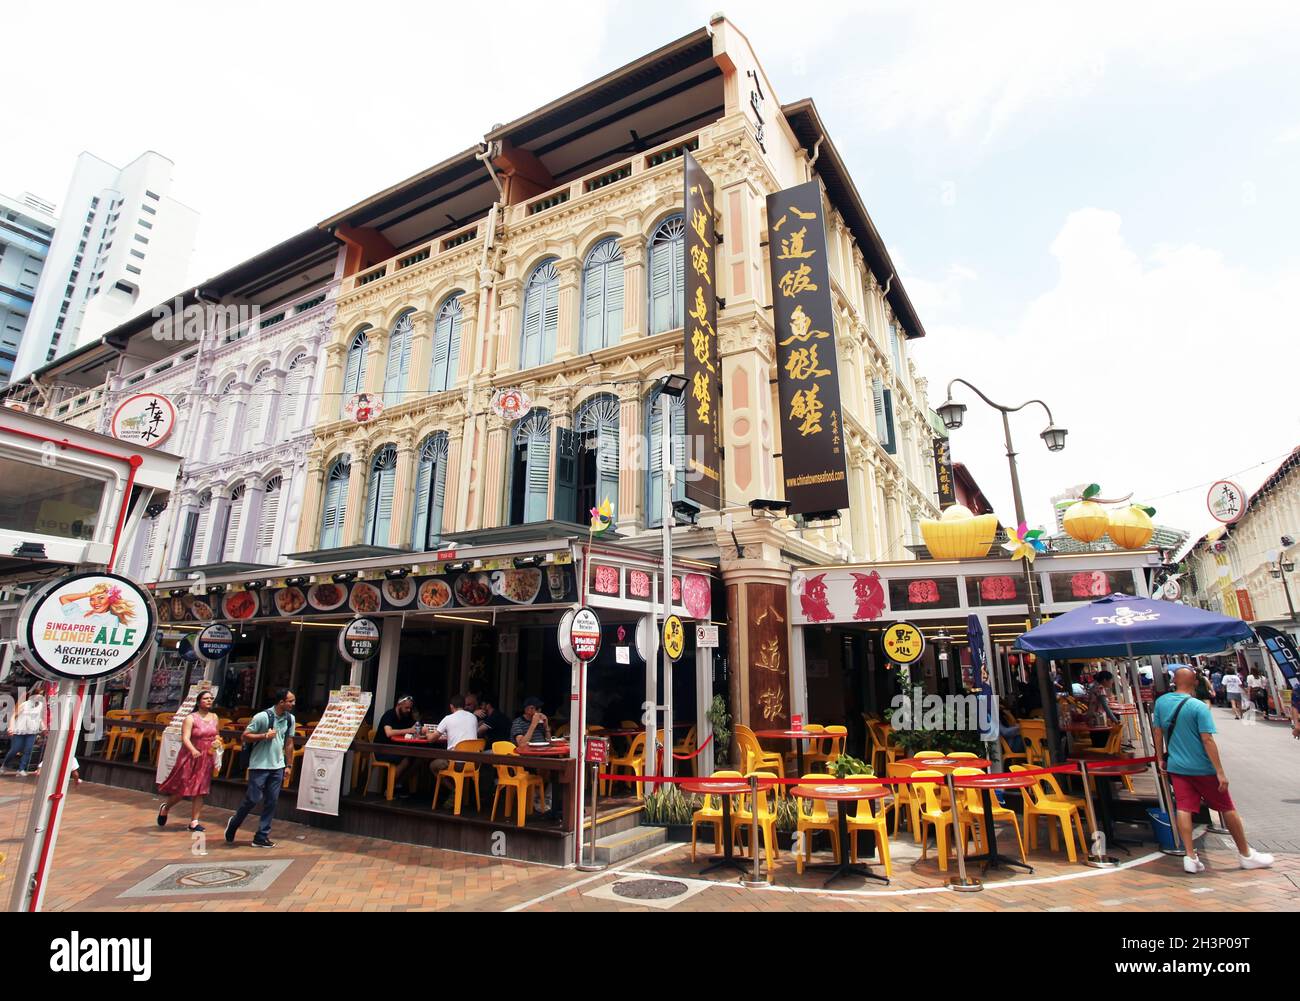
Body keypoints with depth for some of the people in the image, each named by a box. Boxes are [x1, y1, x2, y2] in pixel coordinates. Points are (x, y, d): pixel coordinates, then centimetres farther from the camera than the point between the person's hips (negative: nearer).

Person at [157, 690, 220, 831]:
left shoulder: (214, 717, 7)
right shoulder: (190, 718, -10)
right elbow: (185, 738, -21)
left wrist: (216, 742, 0)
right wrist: (193, 750, -37)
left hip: (206, 759, 4)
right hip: (190, 757, -4)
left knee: (200, 791, 4)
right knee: (183, 789, 2)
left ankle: (194, 822, 10)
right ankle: (165, 808, 33)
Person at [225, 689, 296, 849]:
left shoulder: (290, 719, 3)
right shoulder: (262, 716, -14)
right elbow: (245, 736, -8)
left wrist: (288, 765, 10)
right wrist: (265, 735, -20)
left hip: (277, 767, 5)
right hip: (259, 765, -5)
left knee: (271, 802, 4)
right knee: (252, 799, 0)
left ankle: (261, 837, 14)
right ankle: (233, 824, 29)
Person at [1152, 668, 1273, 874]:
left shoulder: (1160, 702, 0)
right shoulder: (1198, 707, -15)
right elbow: (1207, 740, -17)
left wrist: (1160, 758, 15)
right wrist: (1220, 772, -13)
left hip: (1176, 767, 3)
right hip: (1202, 768, -3)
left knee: (1184, 809, 1)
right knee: (1227, 808, 14)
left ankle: (1190, 857, -1)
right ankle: (1246, 855, 28)